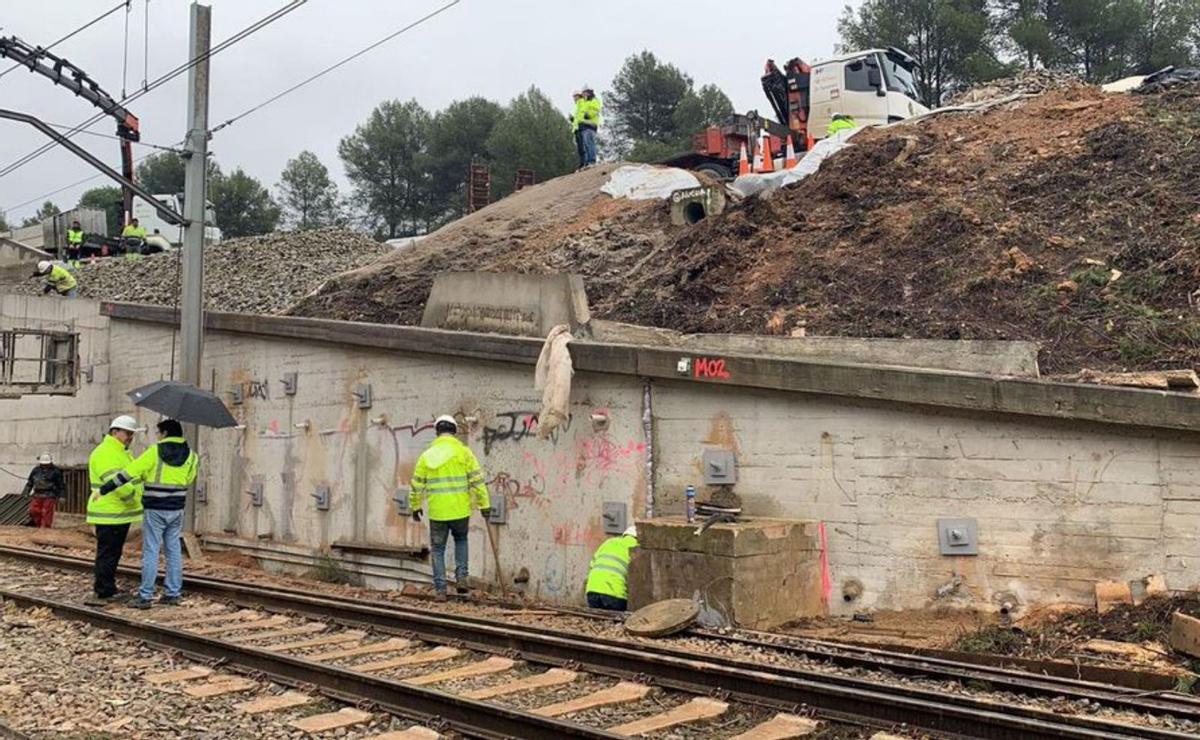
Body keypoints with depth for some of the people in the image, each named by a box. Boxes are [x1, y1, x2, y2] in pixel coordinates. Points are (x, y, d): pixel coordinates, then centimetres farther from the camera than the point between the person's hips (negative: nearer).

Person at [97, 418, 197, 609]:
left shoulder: (154, 452, -11)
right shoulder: (190, 456, 1)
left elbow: (129, 473, -11)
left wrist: (104, 489, -5)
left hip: (155, 510, -4)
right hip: (176, 509, 4)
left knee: (150, 552, -1)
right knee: (174, 550, 11)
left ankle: (145, 596, 0)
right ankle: (173, 593, 14)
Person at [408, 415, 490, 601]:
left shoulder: (427, 455, 4)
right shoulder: (463, 452, -2)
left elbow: (416, 485, 8)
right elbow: (477, 480, -7)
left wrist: (415, 506, 22)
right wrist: (484, 504, -1)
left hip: (437, 512, 0)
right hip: (460, 509, 0)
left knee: (438, 550, 12)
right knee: (461, 540, 25)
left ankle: (440, 590, 9)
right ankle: (461, 577, 12)